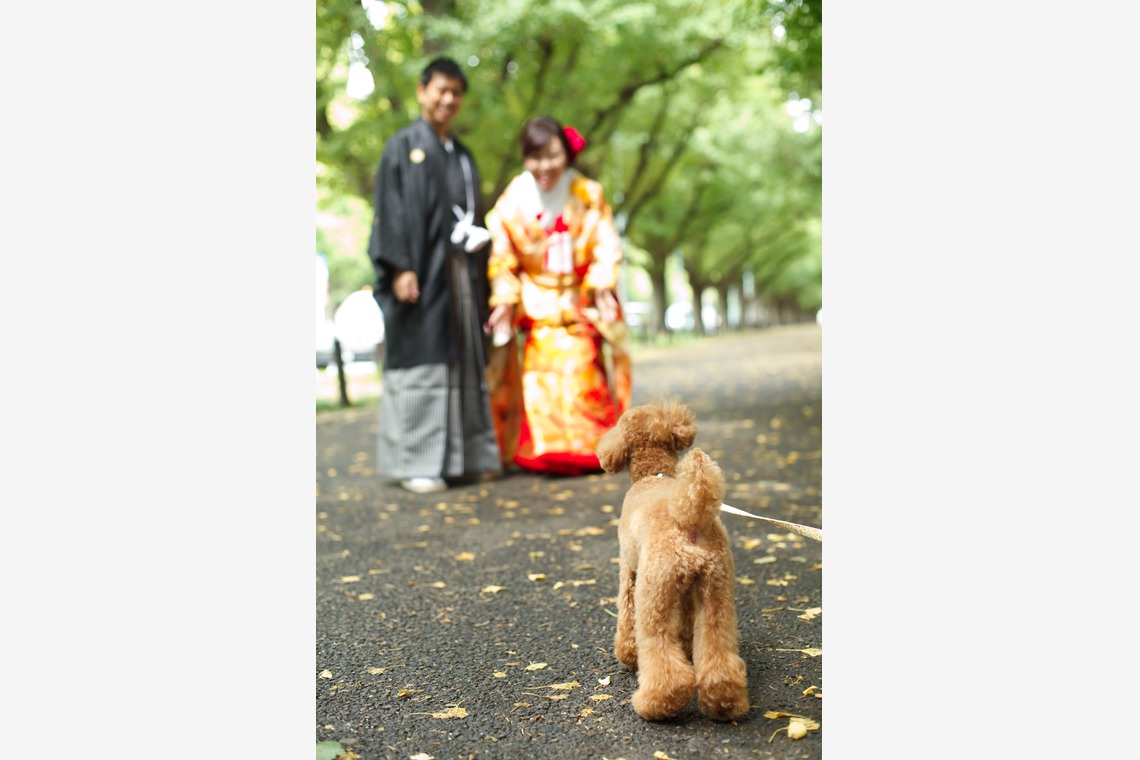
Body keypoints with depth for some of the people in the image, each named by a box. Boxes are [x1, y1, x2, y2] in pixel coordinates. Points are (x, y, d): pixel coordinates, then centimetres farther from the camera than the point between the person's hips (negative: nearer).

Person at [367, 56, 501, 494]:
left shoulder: (462, 155, 19)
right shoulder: (403, 146, 0)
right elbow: (391, 211, -7)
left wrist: (481, 272, 11)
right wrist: (400, 268, -17)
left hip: (461, 273, 7)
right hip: (422, 272, -6)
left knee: (465, 362, 7)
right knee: (420, 361, -6)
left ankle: (466, 456, 14)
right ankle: (415, 463, -1)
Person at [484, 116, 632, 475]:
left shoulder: (588, 194, -3)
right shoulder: (513, 200, -4)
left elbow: (606, 247, -2)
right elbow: (503, 258, 0)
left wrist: (602, 287, -15)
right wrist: (504, 299, -7)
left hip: (580, 306, 0)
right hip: (536, 307, 0)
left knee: (584, 376, -4)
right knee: (541, 378, -8)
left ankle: (591, 452, 8)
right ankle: (546, 455, 0)